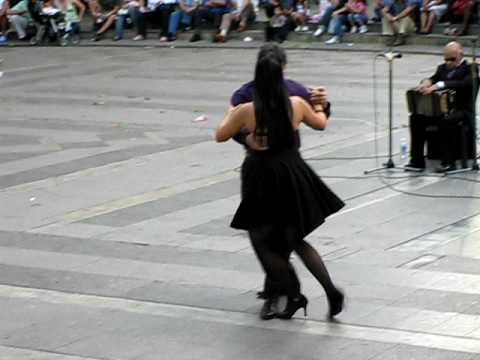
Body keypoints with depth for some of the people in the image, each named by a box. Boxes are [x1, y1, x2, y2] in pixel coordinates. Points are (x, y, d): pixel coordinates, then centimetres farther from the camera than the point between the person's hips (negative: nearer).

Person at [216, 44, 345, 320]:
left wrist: (231, 113, 21)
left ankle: (295, 295, 13)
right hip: (293, 176, 4)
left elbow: (220, 136, 3)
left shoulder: (247, 111, -14)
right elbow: (320, 123, 15)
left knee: (262, 243, 15)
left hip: (262, 182, -4)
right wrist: (319, 105, 36)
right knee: (296, 240, 19)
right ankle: (331, 289, 5)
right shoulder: (297, 104, -7)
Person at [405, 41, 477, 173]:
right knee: (416, 118, -16)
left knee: (447, 121, -38)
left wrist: (438, 85, -34)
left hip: (462, 110, -6)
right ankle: (417, 161, -16)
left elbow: (463, 84, -24)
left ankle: (448, 162, -28)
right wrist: (427, 82, -20)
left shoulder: (470, 69, -5)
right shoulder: (442, 68, 18)